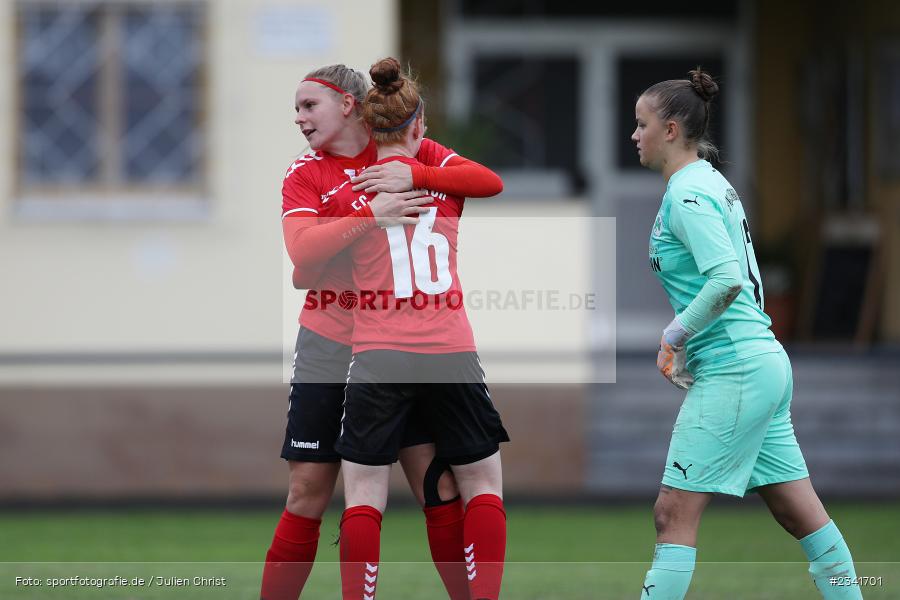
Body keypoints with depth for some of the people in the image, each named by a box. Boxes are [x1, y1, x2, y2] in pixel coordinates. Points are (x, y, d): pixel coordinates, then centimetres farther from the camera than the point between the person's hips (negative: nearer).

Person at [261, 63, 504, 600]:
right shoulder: (304, 175, 0)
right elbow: (303, 251, -17)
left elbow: (489, 182, -11)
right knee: (308, 493, 0)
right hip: (330, 348, 0)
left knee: (439, 484, -4)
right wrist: (369, 216, -30)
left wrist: (411, 176, -23)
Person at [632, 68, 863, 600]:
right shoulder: (712, 182, 16)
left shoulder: (687, 194, -13)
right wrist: (683, 340, 15)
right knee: (803, 516, 10)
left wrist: (675, 335, -14)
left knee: (675, 515, -9)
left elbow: (726, 280, -25)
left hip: (734, 371, -10)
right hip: (765, 361, 10)